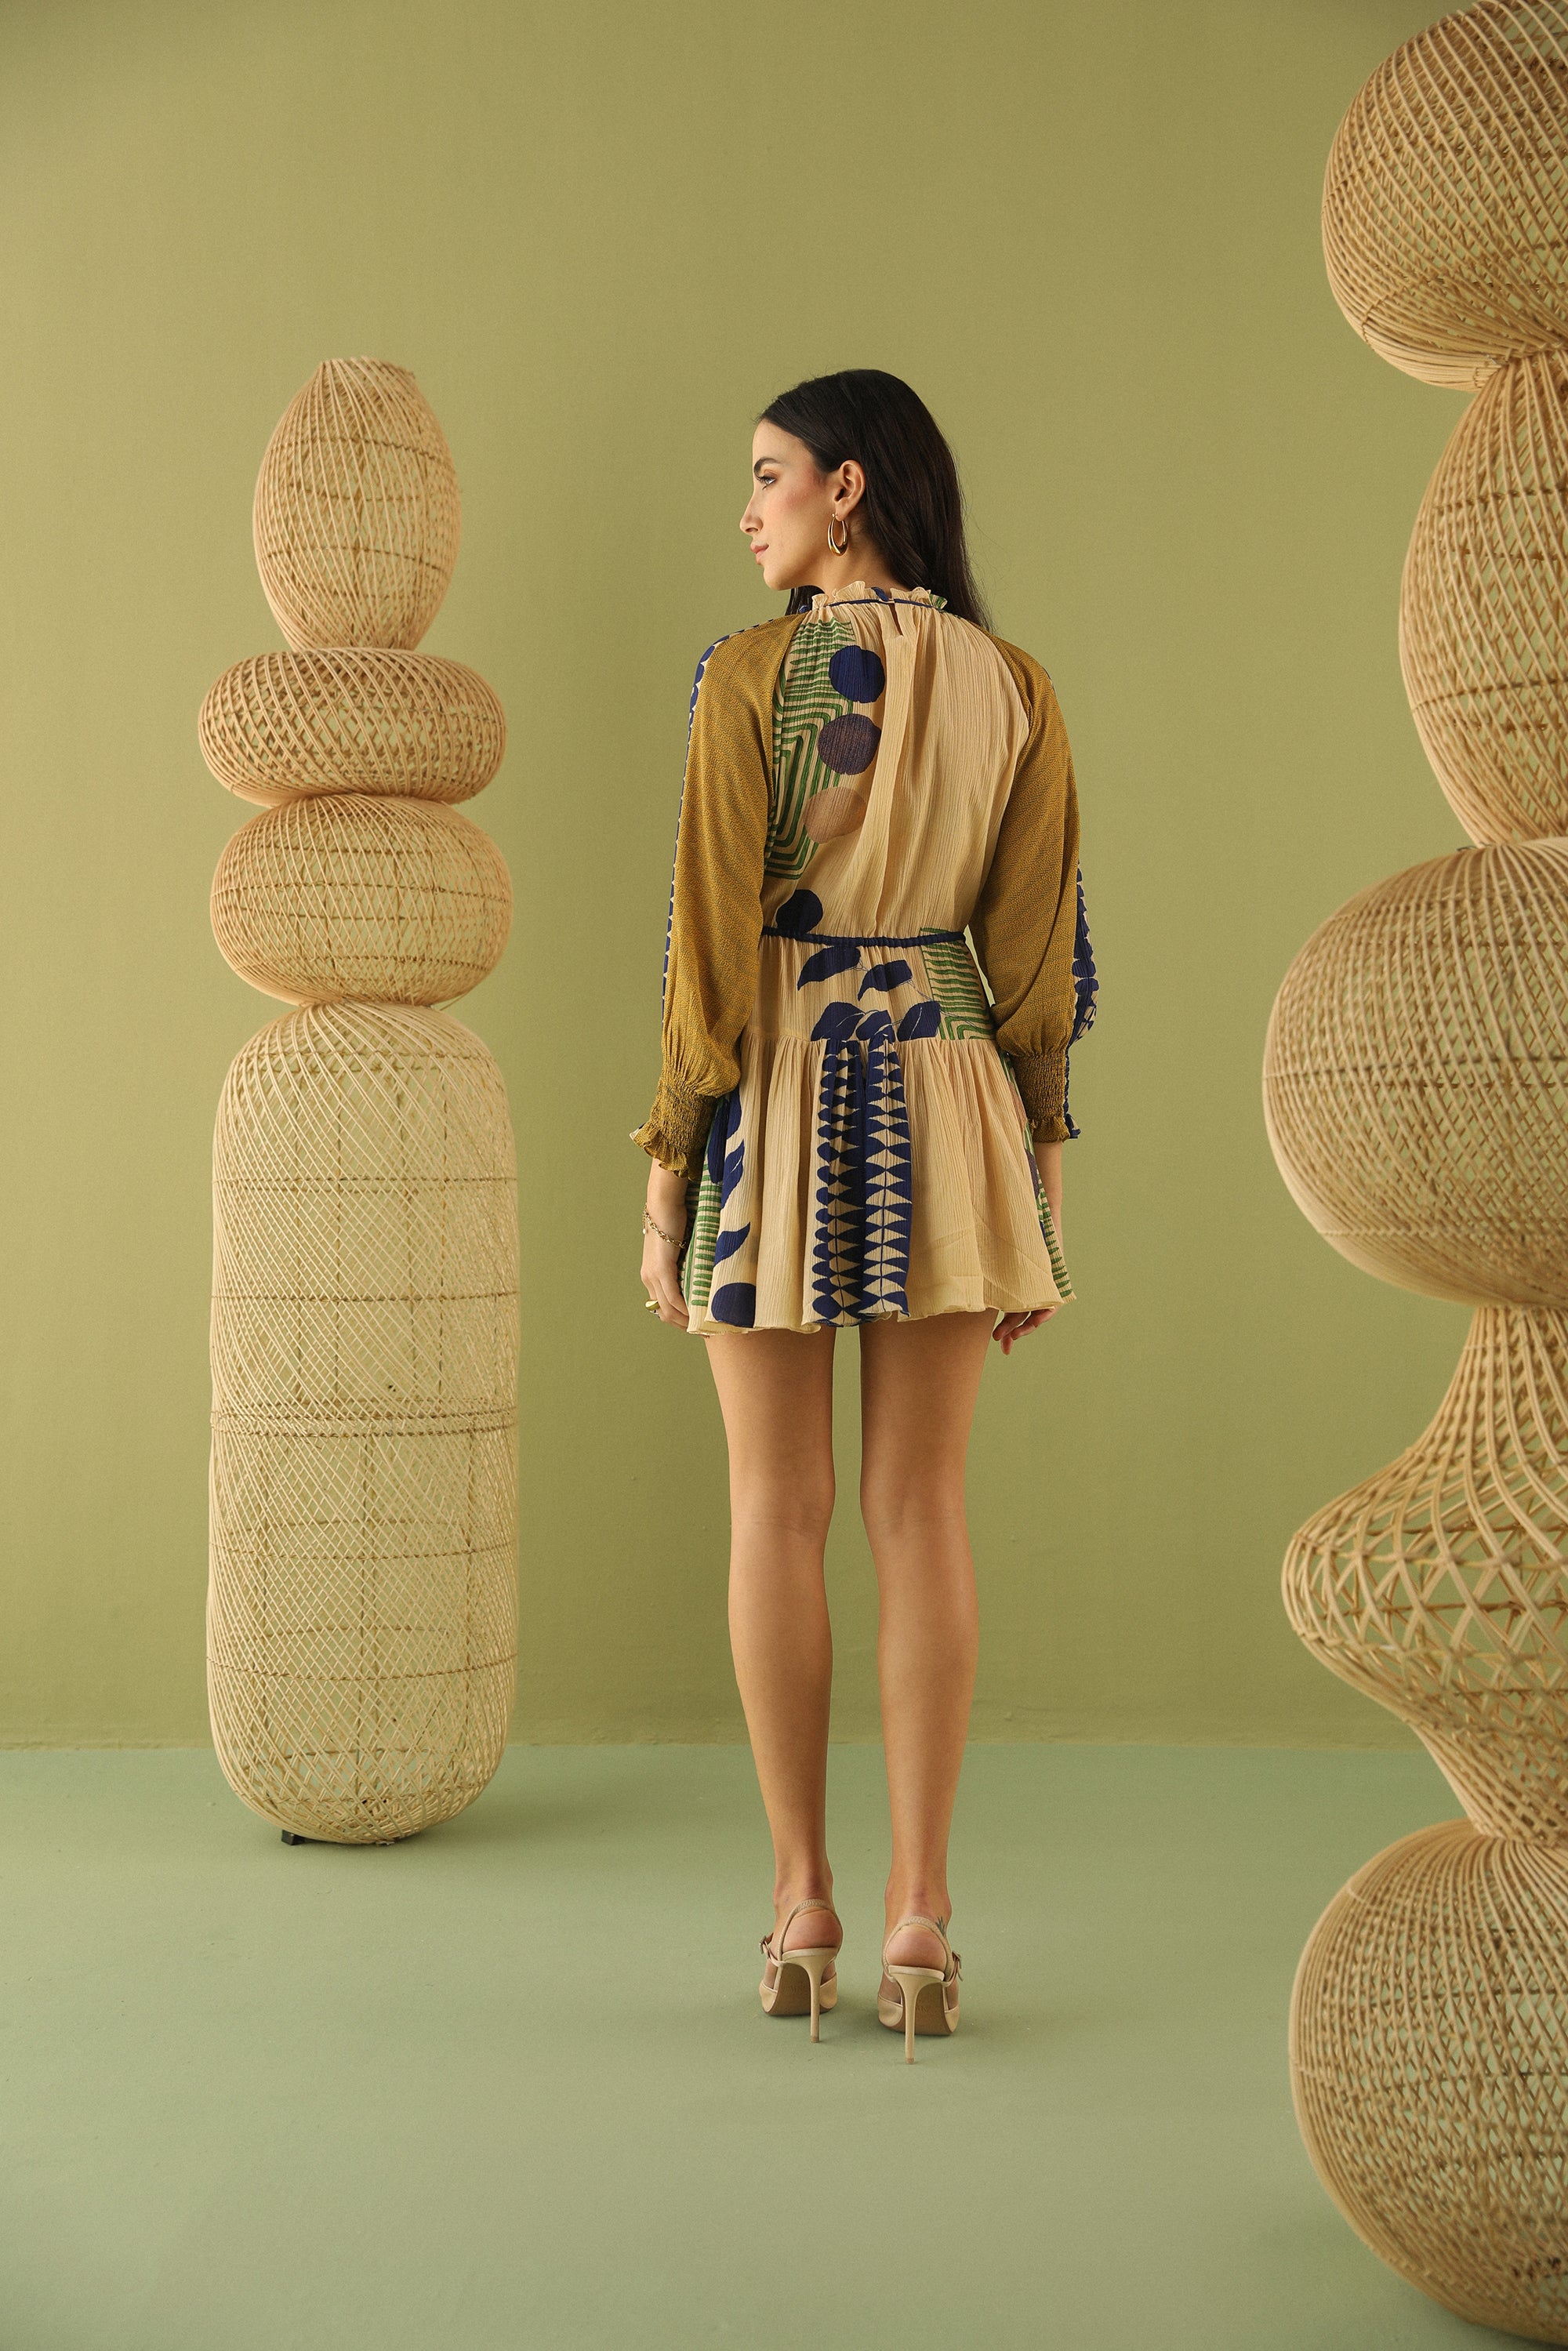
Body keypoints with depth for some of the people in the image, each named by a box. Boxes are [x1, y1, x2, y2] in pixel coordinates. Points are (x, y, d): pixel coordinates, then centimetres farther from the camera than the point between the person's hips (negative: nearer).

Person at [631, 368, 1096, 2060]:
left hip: (775, 1097, -2)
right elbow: (1044, 952, 2)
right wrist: (1042, 1185, 9)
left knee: (779, 1508, 6)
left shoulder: (747, 674, -7)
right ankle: (920, 1917, 6)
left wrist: (666, 1166, -2)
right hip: (944, 1093, 3)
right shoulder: (1011, 688, 4)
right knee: (920, 1511, 5)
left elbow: (709, 933, -9)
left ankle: (801, 1910, 12)